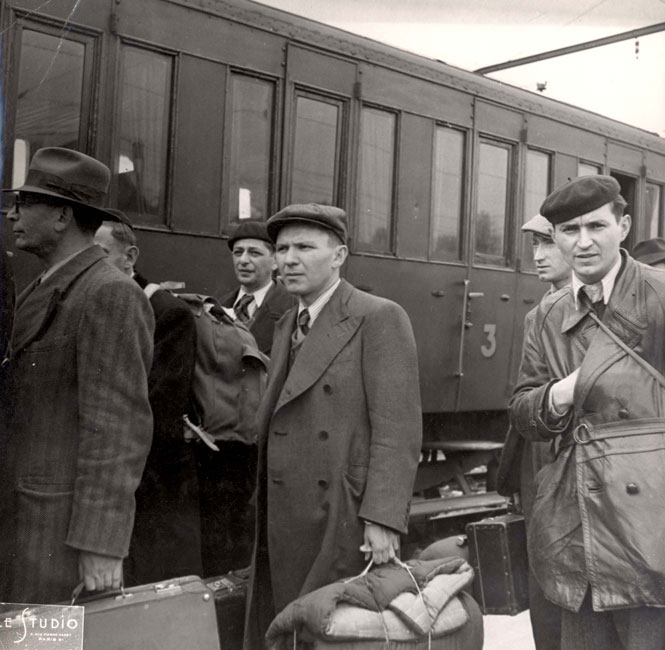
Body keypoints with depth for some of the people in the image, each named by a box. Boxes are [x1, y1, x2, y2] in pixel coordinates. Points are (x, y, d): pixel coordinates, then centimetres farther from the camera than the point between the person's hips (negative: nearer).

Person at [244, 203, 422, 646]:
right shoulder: (286, 326, 15)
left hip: (346, 524, -7)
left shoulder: (379, 318, -9)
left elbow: (397, 429, -14)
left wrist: (383, 519, -20)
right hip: (287, 524, 7)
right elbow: (280, 422, 14)